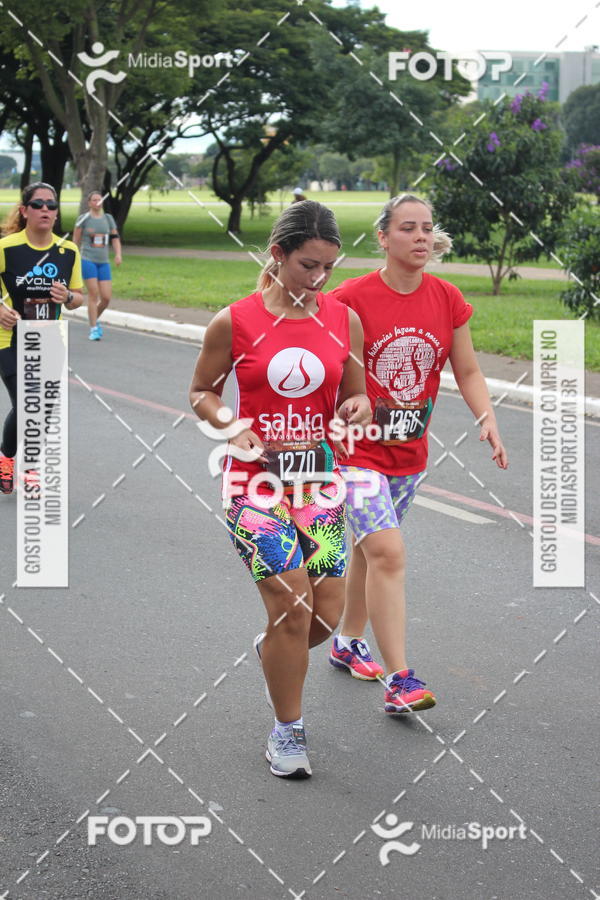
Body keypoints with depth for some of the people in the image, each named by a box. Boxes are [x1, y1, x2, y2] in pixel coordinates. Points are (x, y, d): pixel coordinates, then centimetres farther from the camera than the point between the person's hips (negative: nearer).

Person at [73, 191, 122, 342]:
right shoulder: (84, 218, 0)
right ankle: (94, 329, -2)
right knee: (93, 294, -10)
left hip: (104, 262, 4)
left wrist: (118, 254, -4)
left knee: (106, 297, -2)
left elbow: (115, 237, 11)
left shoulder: (108, 218, 11)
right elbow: (76, 240, 4)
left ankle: (95, 319, 27)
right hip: (88, 260, -4)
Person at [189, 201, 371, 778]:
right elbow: (202, 392, 5)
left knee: (326, 613, 1)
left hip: (318, 478, 4)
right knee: (294, 608, -10)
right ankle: (287, 731, 11)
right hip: (255, 479, -4)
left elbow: (355, 394, 13)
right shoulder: (235, 322, -6)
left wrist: (358, 407, -11)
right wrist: (232, 426, -14)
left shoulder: (344, 320, 3)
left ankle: (271, 650, 38)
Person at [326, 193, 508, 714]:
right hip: (356, 448, -5)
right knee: (388, 552, -17)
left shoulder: (448, 300, -1)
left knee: (370, 549, 20)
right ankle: (399, 680, -15)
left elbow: (467, 371, 5)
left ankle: (349, 643, 42)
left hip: (410, 452, 5)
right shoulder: (352, 299, -14)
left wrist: (487, 418, -10)